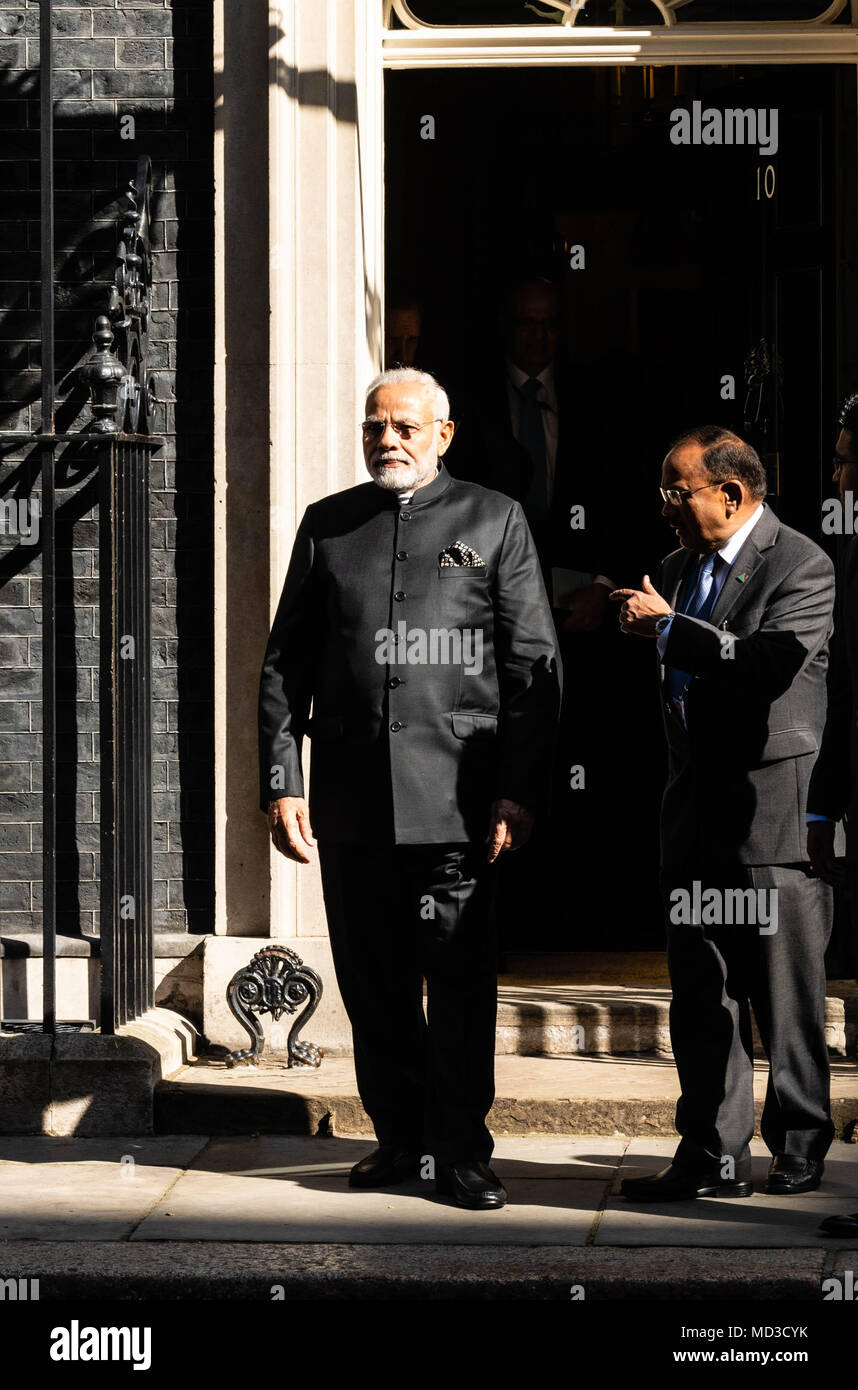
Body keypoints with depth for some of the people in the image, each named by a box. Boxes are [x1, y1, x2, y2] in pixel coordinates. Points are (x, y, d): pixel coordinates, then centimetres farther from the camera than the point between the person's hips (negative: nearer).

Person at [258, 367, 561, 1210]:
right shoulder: (327, 525, 13)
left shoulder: (493, 522, 7)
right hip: (351, 798, 3)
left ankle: (461, 1152, 5)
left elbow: (533, 666, 3)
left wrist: (520, 791, -5)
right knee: (372, 982, 7)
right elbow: (283, 664, 13)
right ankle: (400, 1139, 18)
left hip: (454, 793, -3)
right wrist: (280, 783, 3)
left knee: (459, 981, -3)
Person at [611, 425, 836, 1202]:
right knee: (702, 993, 6)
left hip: (772, 806, -7)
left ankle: (800, 1147, 12)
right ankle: (714, 1155, 10)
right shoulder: (680, 569, 16)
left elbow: (771, 663, -23)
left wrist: (670, 629, -17)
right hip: (695, 807, 7)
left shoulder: (801, 566, -9)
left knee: (786, 992, 0)